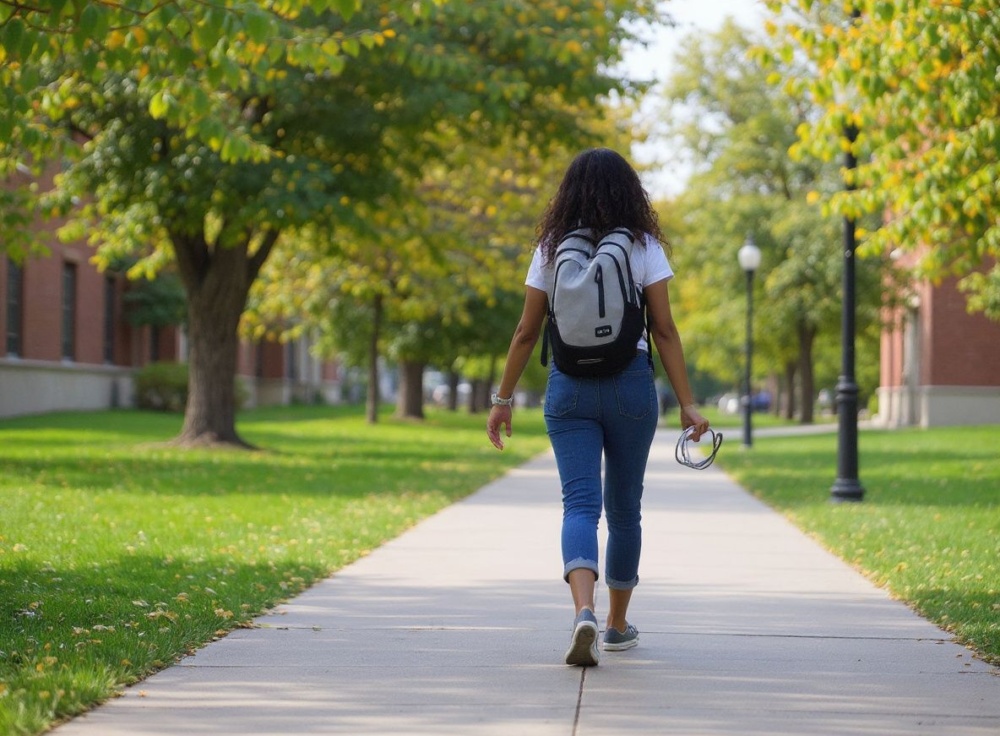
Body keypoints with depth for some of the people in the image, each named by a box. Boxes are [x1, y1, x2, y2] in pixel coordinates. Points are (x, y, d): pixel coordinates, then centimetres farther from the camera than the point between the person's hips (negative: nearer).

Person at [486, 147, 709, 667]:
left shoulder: (551, 249, 3)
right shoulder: (643, 247, -1)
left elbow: (526, 333, 3)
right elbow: (664, 330, -5)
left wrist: (503, 399, 11)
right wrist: (687, 404, -3)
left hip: (568, 387, 0)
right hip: (630, 386, 0)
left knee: (580, 503, -5)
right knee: (624, 507, 14)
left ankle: (584, 611, -30)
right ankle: (617, 625, 26)